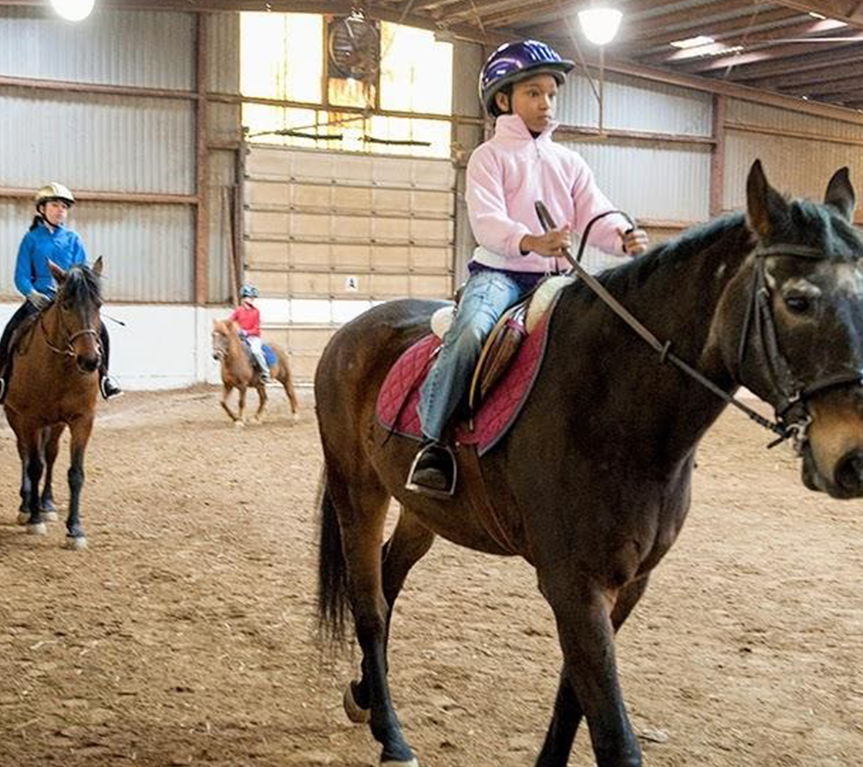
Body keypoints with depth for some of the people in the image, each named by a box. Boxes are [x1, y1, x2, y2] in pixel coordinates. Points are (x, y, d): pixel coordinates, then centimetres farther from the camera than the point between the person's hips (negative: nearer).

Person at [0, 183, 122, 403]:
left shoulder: (73, 240, 10)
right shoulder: (31, 239, 5)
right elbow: (21, 275, 1)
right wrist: (32, 293, -18)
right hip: (39, 300, -1)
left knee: (99, 328, -19)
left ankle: (102, 374, -4)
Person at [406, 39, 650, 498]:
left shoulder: (569, 163, 17)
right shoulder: (491, 156, 3)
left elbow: (596, 216, 4)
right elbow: (487, 222, -13)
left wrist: (625, 237, -21)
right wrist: (531, 242, -35)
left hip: (558, 277, 5)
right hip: (499, 271, -5)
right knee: (470, 332, -35)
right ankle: (432, 441, -23)